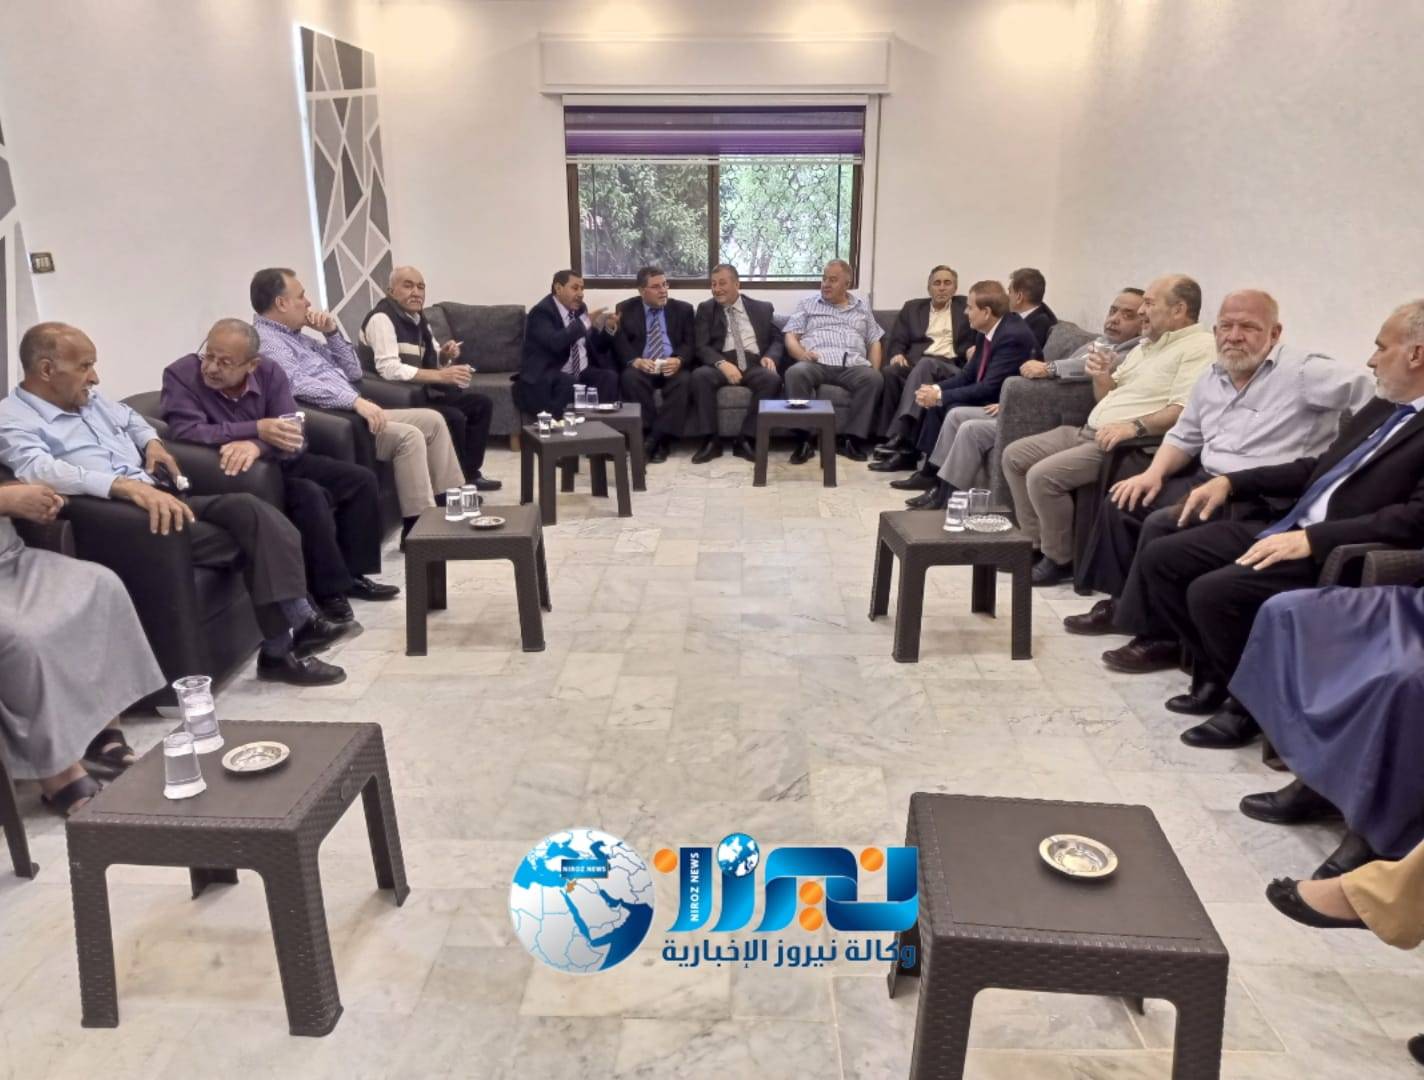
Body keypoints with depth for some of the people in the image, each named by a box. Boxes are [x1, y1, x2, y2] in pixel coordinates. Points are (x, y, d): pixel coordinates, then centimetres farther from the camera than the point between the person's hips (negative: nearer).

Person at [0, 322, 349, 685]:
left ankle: (298, 621, -22)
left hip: (158, 498, 8)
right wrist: (127, 485, -38)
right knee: (248, 540, -23)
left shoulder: (89, 399, 19)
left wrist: (152, 442, 15)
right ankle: (283, 645, -15)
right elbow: (39, 469, -26)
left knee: (250, 509, -20)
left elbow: (130, 418, 39)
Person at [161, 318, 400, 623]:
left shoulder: (269, 373, -9)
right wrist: (257, 429, -36)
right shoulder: (180, 375, -17)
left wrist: (256, 446, -40)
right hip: (231, 473, -6)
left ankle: (352, 573, 6)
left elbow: (293, 435, -17)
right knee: (310, 495, -30)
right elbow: (186, 432, -31)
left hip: (276, 461, 6)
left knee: (361, 479, -3)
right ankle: (328, 589, -16)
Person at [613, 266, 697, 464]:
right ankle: (655, 438, -29)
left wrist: (679, 360, -19)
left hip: (672, 367, 0)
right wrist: (635, 360, -21)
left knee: (684, 380, -33)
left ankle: (656, 439, -30)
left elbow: (689, 344, 4)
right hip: (641, 367, 0)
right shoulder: (626, 309, 10)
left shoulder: (683, 309, 12)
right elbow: (620, 343, 0)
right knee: (630, 378, -34)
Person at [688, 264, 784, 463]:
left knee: (772, 378, -32)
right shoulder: (705, 309, 13)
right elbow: (700, 347, 1)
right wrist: (722, 363, -19)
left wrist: (770, 356, -10)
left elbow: (777, 340, 15)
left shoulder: (762, 308, 17)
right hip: (720, 364, 0)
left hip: (753, 364, 1)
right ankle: (711, 440, -25)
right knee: (700, 375, -33)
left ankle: (745, 439, -25)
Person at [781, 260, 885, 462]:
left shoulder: (862, 308, 26)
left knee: (873, 378, -32)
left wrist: (875, 368, 2)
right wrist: (801, 353, -12)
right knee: (795, 373, -36)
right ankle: (804, 439, -32)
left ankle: (852, 438, -25)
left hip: (852, 365, 1)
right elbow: (791, 336, 11)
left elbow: (874, 342, 21)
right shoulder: (807, 305, 21)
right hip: (816, 363, -1)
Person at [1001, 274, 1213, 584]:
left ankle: (1059, 559, -5)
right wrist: (1101, 377, 4)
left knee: (1042, 475, -25)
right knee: (1014, 455, 6)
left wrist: (1135, 426, -31)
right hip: (1088, 431, 10)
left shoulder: (1199, 346, -8)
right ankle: (1038, 543, 11)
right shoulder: (1146, 346, 22)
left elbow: (1184, 411, -21)